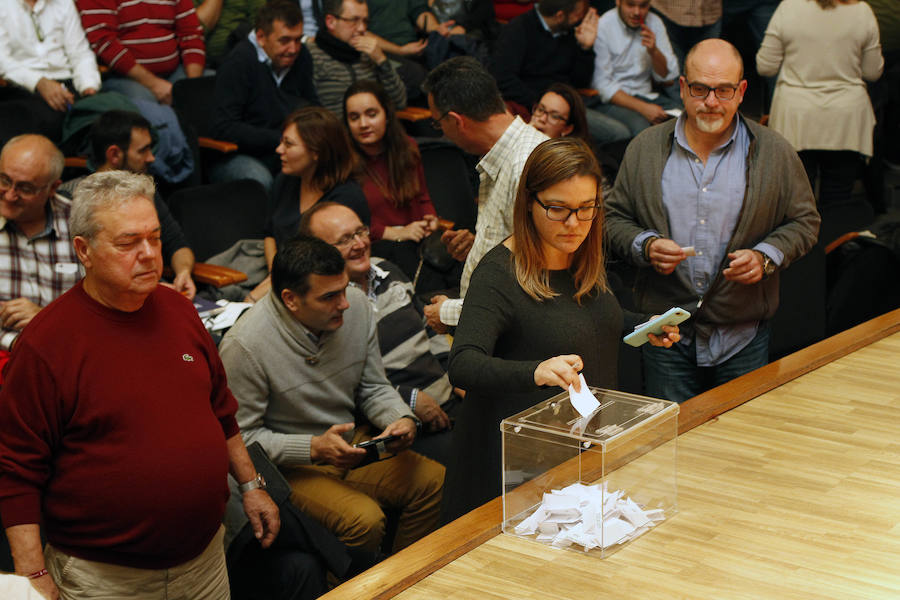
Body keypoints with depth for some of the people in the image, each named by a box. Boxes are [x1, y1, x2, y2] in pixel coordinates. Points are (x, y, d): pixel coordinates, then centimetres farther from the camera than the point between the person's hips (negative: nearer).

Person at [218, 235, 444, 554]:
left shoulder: (356, 305, -6)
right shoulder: (245, 345, -23)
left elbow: (373, 387, 8)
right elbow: (242, 436, -16)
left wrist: (402, 419, -13)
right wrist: (314, 448, -25)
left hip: (353, 444, 6)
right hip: (291, 465, -6)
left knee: (437, 482, -12)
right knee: (365, 519, -28)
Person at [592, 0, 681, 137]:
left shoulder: (655, 23, 6)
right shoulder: (601, 27, -10)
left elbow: (669, 78, 6)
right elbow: (602, 86, -14)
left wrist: (654, 51, -14)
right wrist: (643, 107, -21)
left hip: (646, 94, 5)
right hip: (613, 100, -5)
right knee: (640, 126, -35)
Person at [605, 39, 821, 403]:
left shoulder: (775, 153, 2)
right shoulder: (645, 149, 5)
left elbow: (804, 222, 7)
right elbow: (616, 218, 9)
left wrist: (765, 257, -11)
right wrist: (646, 246, -11)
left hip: (742, 336, 0)